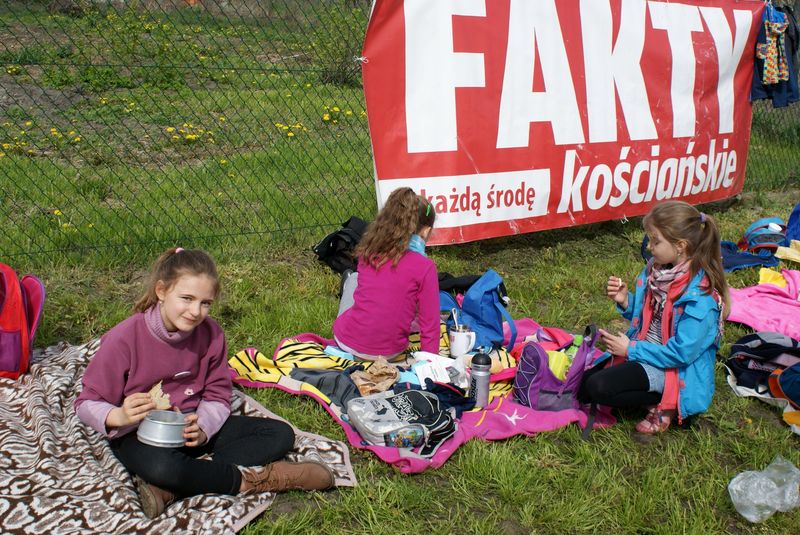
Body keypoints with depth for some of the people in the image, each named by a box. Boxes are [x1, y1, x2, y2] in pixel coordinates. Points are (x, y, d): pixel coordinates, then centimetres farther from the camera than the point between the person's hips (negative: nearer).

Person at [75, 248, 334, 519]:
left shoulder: (211, 334, -8)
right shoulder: (124, 338, -17)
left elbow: (217, 396, -1)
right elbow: (87, 404, -10)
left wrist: (202, 429, -23)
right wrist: (119, 416, -33)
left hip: (193, 427, 5)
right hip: (140, 434, -5)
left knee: (281, 435, -10)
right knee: (161, 465, -42)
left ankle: (168, 488, -23)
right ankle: (247, 478, -15)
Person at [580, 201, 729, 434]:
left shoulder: (699, 297, -25)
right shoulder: (656, 270, -1)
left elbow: (681, 352, -25)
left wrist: (631, 349, -16)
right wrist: (625, 301, -8)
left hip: (675, 371, -9)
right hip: (643, 350, 9)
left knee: (598, 387, -24)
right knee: (583, 384, 3)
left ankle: (663, 404, -4)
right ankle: (655, 396, 8)